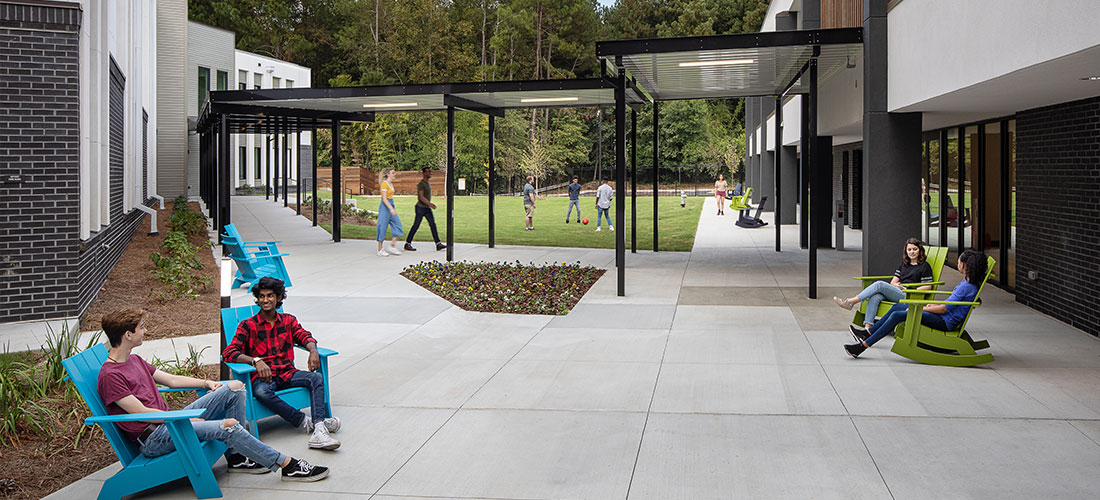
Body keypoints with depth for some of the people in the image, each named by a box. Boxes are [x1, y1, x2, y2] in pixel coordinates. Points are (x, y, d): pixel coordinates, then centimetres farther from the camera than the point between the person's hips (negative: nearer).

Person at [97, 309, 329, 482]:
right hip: (153, 439, -10)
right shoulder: (110, 376, -15)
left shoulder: (135, 360, 15)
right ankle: (288, 465, -17)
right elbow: (141, 413, -17)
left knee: (234, 388, -1)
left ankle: (235, 456, 1)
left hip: (168, 421, 10)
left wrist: (207, 384, 11)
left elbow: (171, 380, 22)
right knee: (228, 426, -27)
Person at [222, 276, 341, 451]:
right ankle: (304, 422, -26)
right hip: (263, 377, -3)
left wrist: (313, 351, -20)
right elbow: (228, 353, -9)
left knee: (317, 377, -25)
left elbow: (304, 336, 5)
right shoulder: (248, 325, 1)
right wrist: (256, 361, -26)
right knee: (262, 392, -38)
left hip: (287, 373, 3)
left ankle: (319, 431, -41)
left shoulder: (288, 320, 14)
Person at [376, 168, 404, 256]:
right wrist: (391, 209, -28)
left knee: (397, 224, 3)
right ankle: (380, 250, 3)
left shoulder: (391, 184, 13)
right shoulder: (384, 184, -14)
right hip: (385, 206, -9)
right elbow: (384, 199, -20)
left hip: (391, 205, 9)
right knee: (383, 227, -3)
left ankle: (393, 246, 7)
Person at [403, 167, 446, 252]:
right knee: (416, 226, -3)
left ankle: (438, 244, -6)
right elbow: (421, 197, -22)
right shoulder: (421, 184, -14)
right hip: (420, 207, -8)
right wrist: (429, 203, -33)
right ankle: (407, 244, 8)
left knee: (433, 224, -1)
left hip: (427, 208, 8)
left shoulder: (428, 183, 14)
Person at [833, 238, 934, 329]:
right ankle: (867, 327, -41)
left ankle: (851, 302, -28)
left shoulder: (924, 266, 8)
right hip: (896, 293, 6)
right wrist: (896, 285, -1)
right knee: (875, 297, -27)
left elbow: (928, 286, 1)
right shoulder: (903, 264, 26)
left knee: (879, 284, -26)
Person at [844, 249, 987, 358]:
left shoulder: (967, 287, -20)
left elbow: (944, 309, -21)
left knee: (898, 315, -19)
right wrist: (935, 305, 8)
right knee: (897, 307, 11)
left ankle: (863, 345, -18)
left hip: (946, 322, -10)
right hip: (943, 317, 10)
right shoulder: (967, 281, 11)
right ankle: (868, 332, 16)